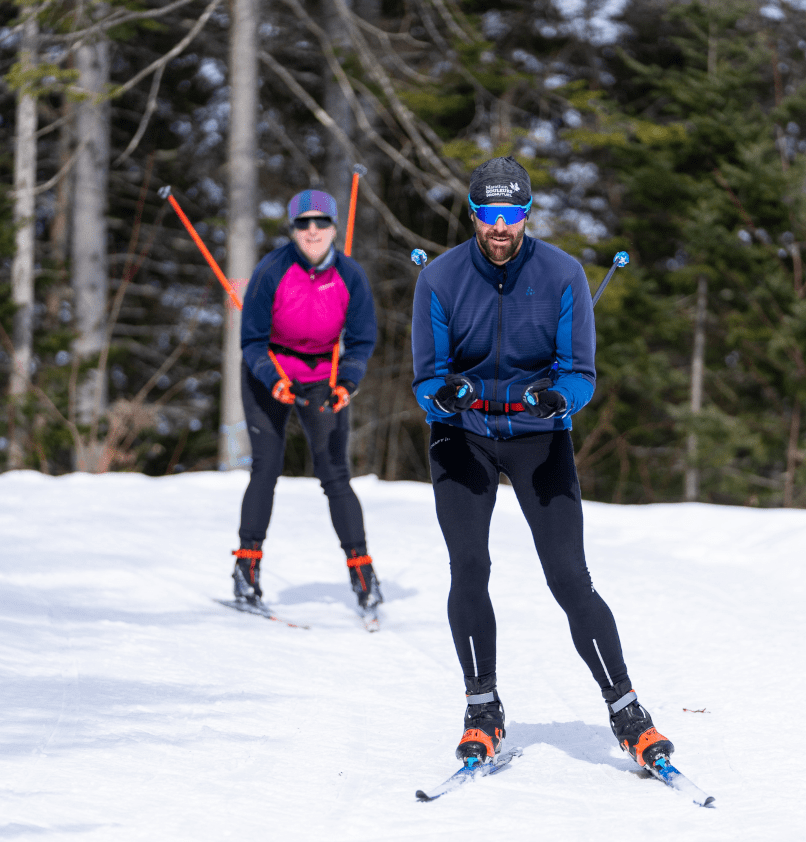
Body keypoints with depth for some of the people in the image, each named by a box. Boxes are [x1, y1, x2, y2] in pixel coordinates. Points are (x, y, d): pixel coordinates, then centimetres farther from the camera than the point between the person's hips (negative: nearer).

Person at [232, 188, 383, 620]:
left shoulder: (350, 276, -15)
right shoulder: (271, 272, -21)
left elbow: (361, 341, -6)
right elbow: (252, 340, -14)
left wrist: (346, 383, -23)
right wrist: (275, 382, -30)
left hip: (323, 377, 1)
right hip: (267, 374, -1)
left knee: (335, 475, -6)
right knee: (266, 470, -8)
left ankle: (362, 570, -3)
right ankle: (247, 563, 5)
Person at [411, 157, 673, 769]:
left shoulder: (562, 275, -10)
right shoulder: (440, 280, -9)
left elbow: (580, 374, -8)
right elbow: (427, 378, -7)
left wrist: (559, 395, -31)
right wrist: (445, 392, -31)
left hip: (539, 432, -1)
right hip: (463, 432, 1)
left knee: (569, 577, -9)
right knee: (469, 569, -14)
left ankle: (627, 714, -1)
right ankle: (483, 711, 3)